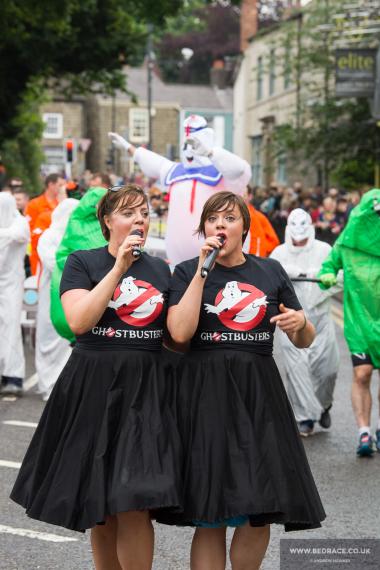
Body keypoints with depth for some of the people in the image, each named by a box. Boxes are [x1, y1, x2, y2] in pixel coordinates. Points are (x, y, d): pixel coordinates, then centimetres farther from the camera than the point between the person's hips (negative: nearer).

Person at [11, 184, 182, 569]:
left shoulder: (161, 270, 10)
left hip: (148, 389, 1)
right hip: (94, 387, -1)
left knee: (134, 504, -9)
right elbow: (79, 321, -15)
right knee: (98, 503, 7)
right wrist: (119, 267, -16)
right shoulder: (82, 262, 0)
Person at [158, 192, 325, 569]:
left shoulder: (271, 271, 11)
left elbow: (304, 342, 14)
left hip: (259, 392, 3)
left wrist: (300, 322, -10)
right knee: (211, 517, -2)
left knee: (260, 516, 2)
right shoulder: (187, 272, 4)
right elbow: (180, 332, -14)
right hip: (207, 393, -3)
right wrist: (203, 269, -12)